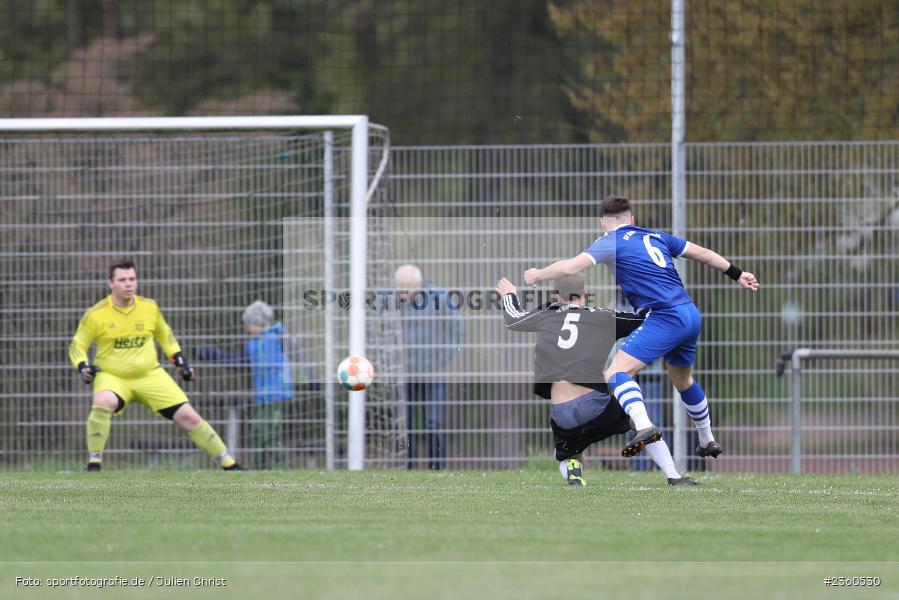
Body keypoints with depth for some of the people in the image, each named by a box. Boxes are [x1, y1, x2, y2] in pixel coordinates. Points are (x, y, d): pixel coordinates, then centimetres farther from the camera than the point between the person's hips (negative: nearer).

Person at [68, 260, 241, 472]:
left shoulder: (150, 308, -1)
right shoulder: (96, 314, -10)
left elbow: (164, 335, 18)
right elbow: (76, 346, 0)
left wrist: (180, 361, 11)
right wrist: (83, 366, -18)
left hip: (150, 375, 3)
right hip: (111, 377, -3)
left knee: (188, 416, -3)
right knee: (103, 403, -37)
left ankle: (229, 464, 12)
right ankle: (94, 464, -25)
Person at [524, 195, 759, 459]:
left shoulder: (611, 242, 0)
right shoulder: (655, 236, 20)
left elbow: (570, 267, -10)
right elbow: (702, 253, 24)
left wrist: (537, 276, 7)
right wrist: (737, 273, 35)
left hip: (666, 317, -8)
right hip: (691, 315, 8)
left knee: (617, 373, -14)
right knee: (683, 380, 30)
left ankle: (644, 427, -38)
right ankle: (708, 442, 41)